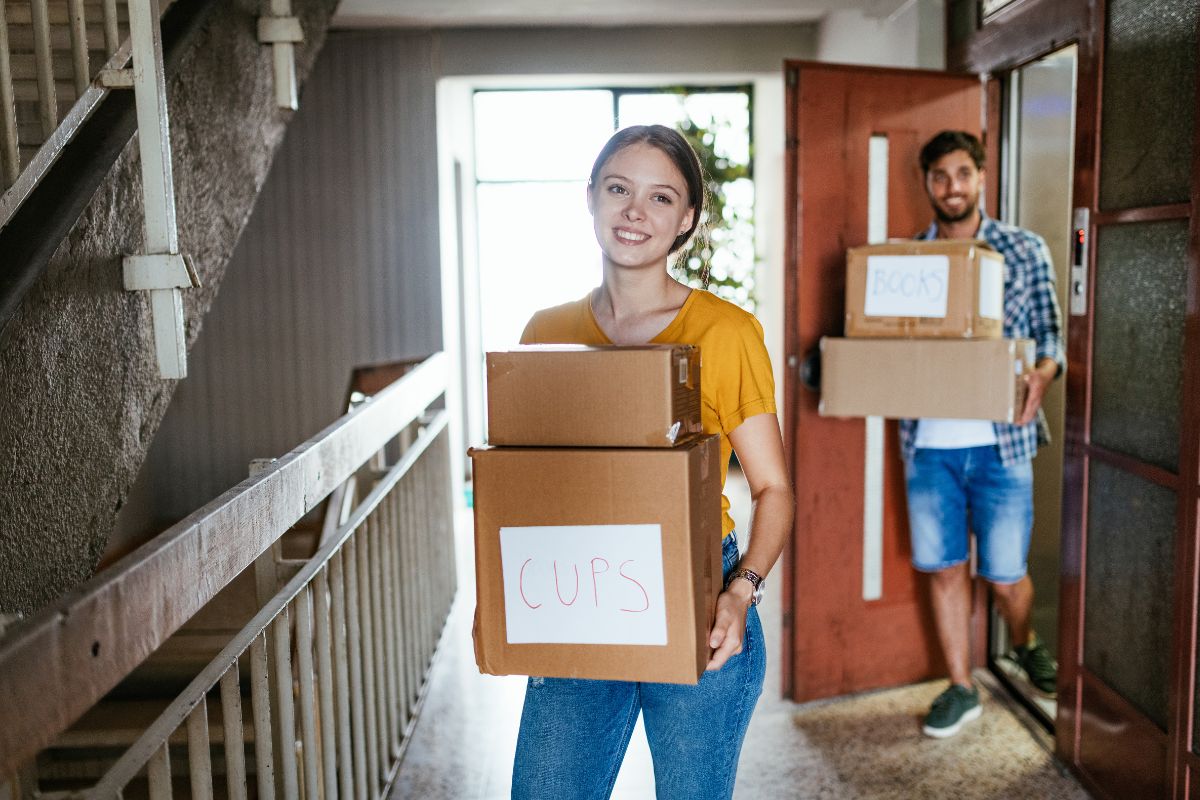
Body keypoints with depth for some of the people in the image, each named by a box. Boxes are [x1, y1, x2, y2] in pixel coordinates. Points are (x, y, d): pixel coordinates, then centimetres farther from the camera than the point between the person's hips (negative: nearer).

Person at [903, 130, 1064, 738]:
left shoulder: (1025, 250, 0)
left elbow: (1049, 334, 3)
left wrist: (1042, 374, -18)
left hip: (999, 442, -2)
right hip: (928, 443, 2)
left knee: (1004, 574, 6)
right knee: (943, 568, 9)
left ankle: (1025, 644, 40)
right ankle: (961, 688, 26)